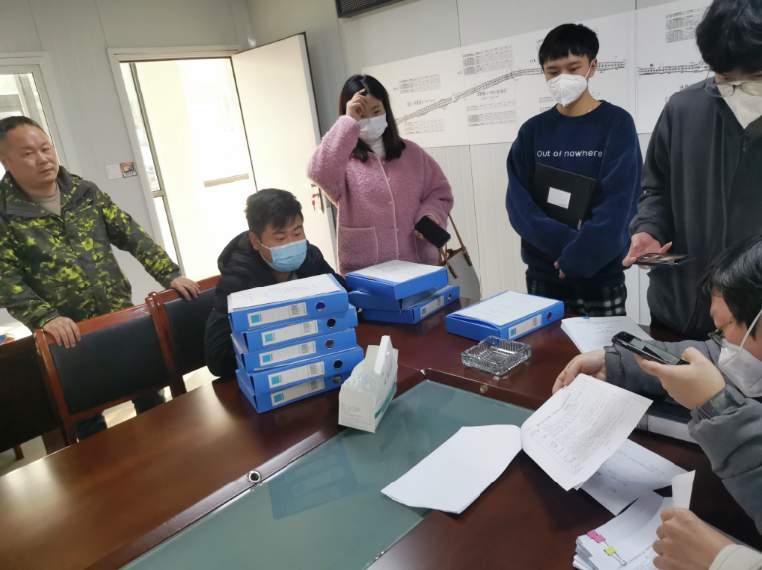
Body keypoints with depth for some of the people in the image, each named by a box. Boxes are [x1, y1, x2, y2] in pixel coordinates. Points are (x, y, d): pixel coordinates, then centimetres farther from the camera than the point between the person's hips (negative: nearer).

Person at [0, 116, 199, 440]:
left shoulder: (84, 192, 4)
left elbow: (131, 235, 3)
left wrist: (169, 275, -6)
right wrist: (45, 317, -27)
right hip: (68, 335, -3)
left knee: (150, 396, 16)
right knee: (86, 419, 14)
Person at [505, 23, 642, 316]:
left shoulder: (616, 123, -3)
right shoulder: (532, 130, 4)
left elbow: (617, 204, -11)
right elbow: (518, 201, -5)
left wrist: (576, 258, -19)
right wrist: (566, 242, -17)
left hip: (600, 274, -2)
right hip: (542, 273, 3)